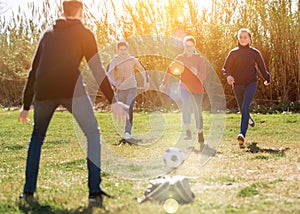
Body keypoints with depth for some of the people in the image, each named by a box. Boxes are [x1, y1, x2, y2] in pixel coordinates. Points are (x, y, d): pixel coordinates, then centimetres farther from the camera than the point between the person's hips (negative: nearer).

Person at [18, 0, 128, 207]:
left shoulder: (48, 34, 26)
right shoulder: (83, 32, 14)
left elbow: (34, 71, 27)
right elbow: (97, 69, 4)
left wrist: (26, 106, 31)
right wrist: (113, 101, 2)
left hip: (44, 90, 4)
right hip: (72, 88, -4)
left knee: (37, 137, 24)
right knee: (93, 134, 10)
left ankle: (28, 191, 18)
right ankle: (95, 191, -1)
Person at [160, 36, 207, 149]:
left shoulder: (199, 59, -4)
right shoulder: (180, 58, 4)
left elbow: (203, 76, -10)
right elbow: (170, 70, 16)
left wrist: (196, 73, -30)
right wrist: (164, 83, 12)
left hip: (197, 88, -1)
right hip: (184, 87, 1)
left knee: (198, 112, 2)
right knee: (185, 104, -28)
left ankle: (200, 138, 19)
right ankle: (188, 132, -30)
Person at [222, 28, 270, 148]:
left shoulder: (255, 53, 3)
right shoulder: (233, 53, 4)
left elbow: (262, 67, 13)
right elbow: (226, 68, 3)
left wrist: (267, 79, 12)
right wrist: (228, 76, -17)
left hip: (251, 84, -2)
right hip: (237, 85, 2)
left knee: (245, 107, -20)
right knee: (242, 109, 13)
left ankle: (242, 134, -28)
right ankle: (249, 119, 50)